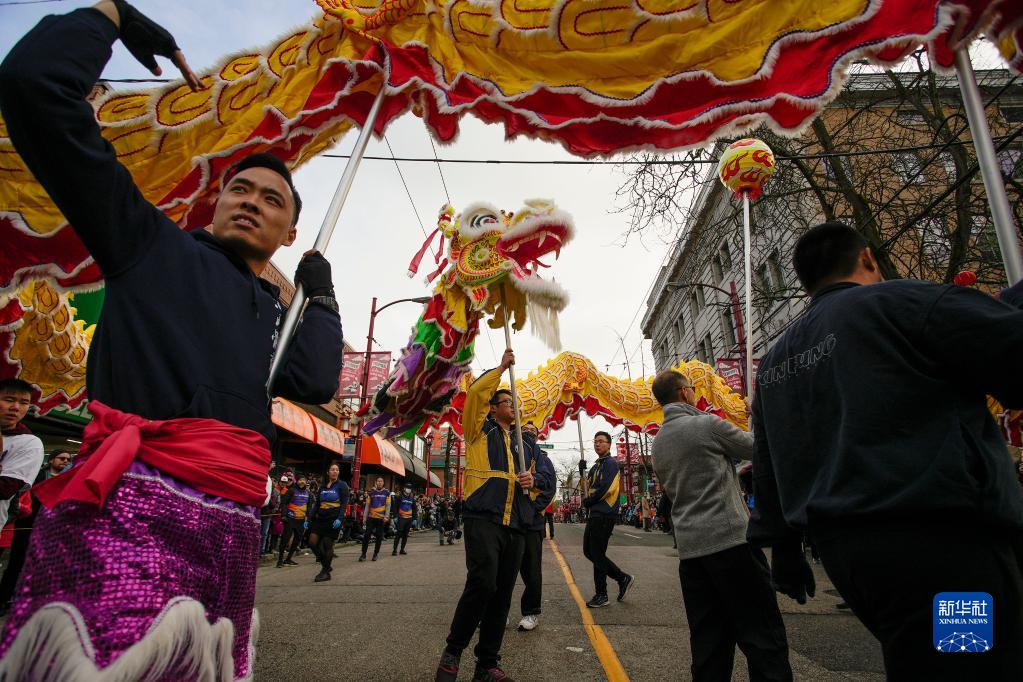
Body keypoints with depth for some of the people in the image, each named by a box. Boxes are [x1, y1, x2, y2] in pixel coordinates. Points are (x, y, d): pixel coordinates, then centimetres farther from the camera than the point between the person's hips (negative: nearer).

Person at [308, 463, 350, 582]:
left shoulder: (342, 485, -1)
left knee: (327, 545, -3)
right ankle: (326, 565, 14)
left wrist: (339, 519, -22)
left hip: (333, 519, -5)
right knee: (312, 542, -4)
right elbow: (316, 504, 15)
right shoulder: (323, 486, 14)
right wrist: (310, 519, 8)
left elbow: (344, 504, -9)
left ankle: (325, 572, 11)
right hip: (320, 518, 5)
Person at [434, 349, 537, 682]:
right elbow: (476, 393, -7)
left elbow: (538, 485, 31)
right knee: (482, 583, -22)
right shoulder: (480, 429, 10)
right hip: (483, 519, -6)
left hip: (515, 525, 6)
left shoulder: (524, 445, 26)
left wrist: (531, 480, 6)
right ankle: (453, 651, -1)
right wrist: (501, 367, 2)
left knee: (502, 594, 6)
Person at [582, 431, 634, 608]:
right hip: (594, 514, 10)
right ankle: (622, 578, 21)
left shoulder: (610, 463, -9)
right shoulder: (596, 465, 20)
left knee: (597, 554, -3)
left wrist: (587, 501, -8)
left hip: (604, 515, -10)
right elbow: (589, 486, 20)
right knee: (589, 552, 12)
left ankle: (601, 595, 9)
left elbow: (605, 488, -19)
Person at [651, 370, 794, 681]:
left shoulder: (658, 443, 14)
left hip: (689, 547, 7)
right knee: (762, 635, -1)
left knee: (708, 637, 12)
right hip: (730, 538, -7)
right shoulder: (708, 424, -8)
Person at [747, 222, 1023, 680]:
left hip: (842, 549, 8)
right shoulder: (903, 301, -4)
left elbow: (767, 468, 19)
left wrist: (783, 548, 26)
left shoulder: (774, 360, 16)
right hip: (939, 540, -7)